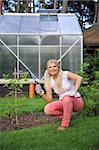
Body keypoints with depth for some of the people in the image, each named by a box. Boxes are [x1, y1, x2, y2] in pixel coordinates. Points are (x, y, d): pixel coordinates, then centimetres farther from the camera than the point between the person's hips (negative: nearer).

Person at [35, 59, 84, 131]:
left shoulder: (65, 74, -11)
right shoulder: (49, 82, 0)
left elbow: (79, 78, -28)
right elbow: (50, 100, -2)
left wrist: (74, 92, -37)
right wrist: (41, 93, -16)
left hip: (77, 101, -4)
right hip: (63, 103, 4)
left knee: (67, 98, -38)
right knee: (47, 110, -22)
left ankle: (65, 124, -17)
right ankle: (65, 116, 5)